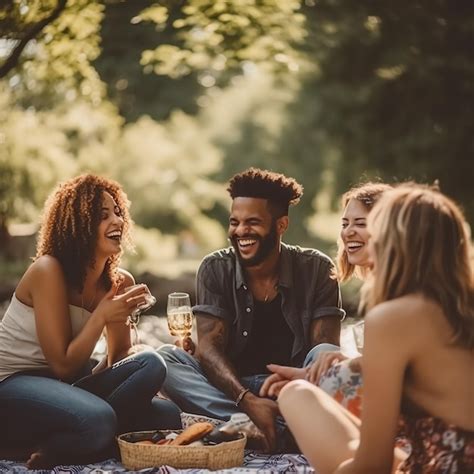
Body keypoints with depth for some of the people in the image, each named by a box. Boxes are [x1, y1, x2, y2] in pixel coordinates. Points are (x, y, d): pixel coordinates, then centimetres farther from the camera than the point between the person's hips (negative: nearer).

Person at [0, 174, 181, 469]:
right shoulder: (48, 271, -17)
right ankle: (36, 451, -8)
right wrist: (101, 316, -22)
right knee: (98, 421, -37)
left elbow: (119, 358, 10)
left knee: (167, 415, -14)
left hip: (65, 388, 8)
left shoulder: (119, 282, 3)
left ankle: (48, 449, -10)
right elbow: (63, 365, -18)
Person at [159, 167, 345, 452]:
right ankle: (290, 427, -34)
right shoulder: (215, 270, -2)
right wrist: (247, 400, -31)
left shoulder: (316, 269, -4)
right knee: (165, 358, -25)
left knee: (325, 355, -29)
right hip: (232, 388, 2)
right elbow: (209, 347, -11)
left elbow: (326, 347, -11)